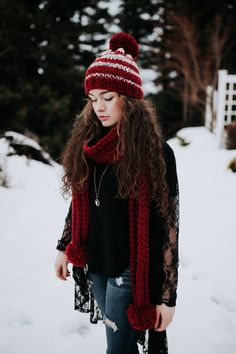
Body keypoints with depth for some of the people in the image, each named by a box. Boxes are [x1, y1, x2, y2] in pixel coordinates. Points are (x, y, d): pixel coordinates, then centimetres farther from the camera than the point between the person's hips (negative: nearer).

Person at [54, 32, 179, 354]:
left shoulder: (155, 152, -16)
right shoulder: (87, 144, 0)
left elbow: (167, 229, -14)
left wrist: (167, 296, -12)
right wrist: (64, 248, 13)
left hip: (130, 272, -5)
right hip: (93, 265, 5)